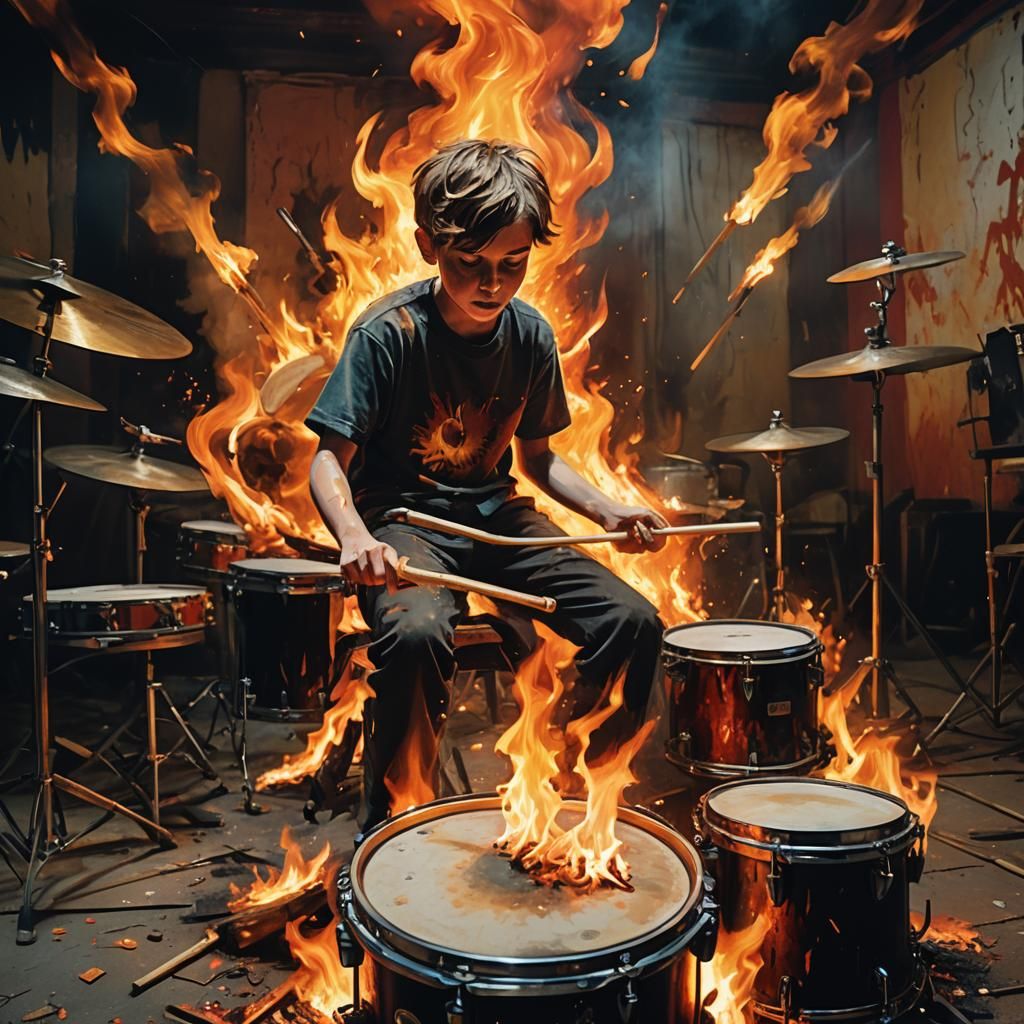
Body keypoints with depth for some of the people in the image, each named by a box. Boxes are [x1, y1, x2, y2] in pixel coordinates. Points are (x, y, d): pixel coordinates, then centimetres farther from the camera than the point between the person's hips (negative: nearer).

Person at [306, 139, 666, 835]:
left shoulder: (531, 336, 1)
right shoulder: (390, 332, -14)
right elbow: (330, 460, -14)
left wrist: (609, 511, -3)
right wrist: (354, 536, -35)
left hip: (497, 515, 5)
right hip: (403, 519, -4)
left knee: (633, 621, -11)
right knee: (417, 633, -36)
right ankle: (384, 832, -9)